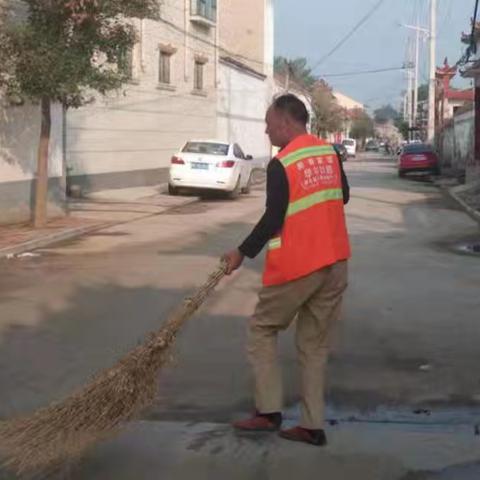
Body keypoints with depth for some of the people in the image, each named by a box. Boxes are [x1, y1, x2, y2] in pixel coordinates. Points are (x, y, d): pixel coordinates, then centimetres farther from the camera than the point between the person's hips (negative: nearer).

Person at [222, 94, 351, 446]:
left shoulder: (281, 164, -14)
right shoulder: (329, 152, 7)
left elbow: (273, 219, -15)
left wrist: (243, 253, -4)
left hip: (296, 266, -7)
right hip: (335, 262, 7)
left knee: (262, 330, 11)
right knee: (315, 343, 12)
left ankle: (269, 412, 7)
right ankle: (313, 426, 13)